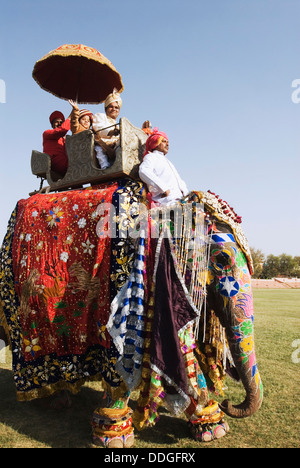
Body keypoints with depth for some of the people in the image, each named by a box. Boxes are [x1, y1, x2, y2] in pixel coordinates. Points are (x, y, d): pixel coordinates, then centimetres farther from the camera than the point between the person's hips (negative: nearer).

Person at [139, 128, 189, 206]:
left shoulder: (167, 161, 36)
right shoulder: (151, 157, 9)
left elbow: (179, 180, 35)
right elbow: (143, 172, -14)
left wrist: (184, 190, 11)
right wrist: (164, 188, -18)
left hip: (179, 199, 8)